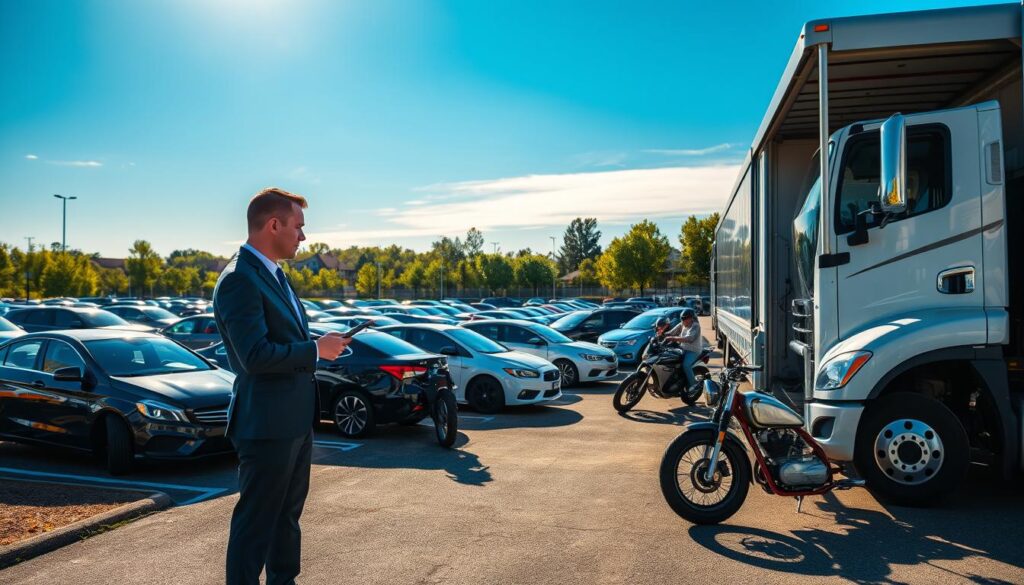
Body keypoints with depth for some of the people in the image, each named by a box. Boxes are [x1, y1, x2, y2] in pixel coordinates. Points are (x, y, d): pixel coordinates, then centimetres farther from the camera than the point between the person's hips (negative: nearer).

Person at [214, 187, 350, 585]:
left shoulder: (273, 274, 13)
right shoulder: (239, 280, -19)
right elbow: (255, 355, -27)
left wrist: (322, 346, 6)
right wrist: (317, 350, -19)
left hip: (295, 418, 10)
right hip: (267, 423, -10)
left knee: (287, 514, 23)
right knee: (256, 521, 3)